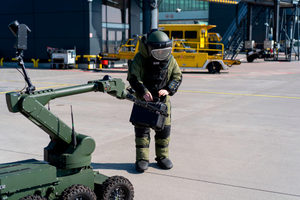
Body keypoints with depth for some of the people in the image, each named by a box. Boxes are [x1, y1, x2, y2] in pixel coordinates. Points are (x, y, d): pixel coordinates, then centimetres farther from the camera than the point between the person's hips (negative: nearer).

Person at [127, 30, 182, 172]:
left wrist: (169, 89, -13)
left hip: (163, 99, 3)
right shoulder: (140, 59, -12)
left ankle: (162, 157, 21)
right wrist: (143, 91, -27)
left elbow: (177, 76, 4)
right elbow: (133, 77, -14)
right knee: (142, 128, -1)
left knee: (164, 127, 6)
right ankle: (142, 159, 8)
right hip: (143, 99, -2)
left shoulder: (170, 60, -2)